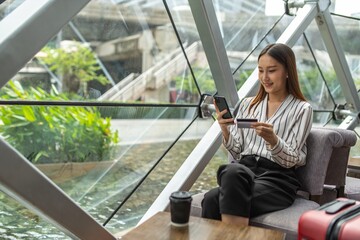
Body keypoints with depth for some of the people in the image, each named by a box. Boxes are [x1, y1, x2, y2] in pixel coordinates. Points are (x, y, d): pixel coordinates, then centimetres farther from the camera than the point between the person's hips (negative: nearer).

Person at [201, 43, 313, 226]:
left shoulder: (301, 109, 5)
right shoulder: (248, 104, 18)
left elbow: (291, 159, -3)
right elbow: (237, 153, 12)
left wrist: (272, 139, -23)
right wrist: (225, 130, -7)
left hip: (277, 178, -4)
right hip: (243, 169, 4)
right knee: (232, 171, -35)